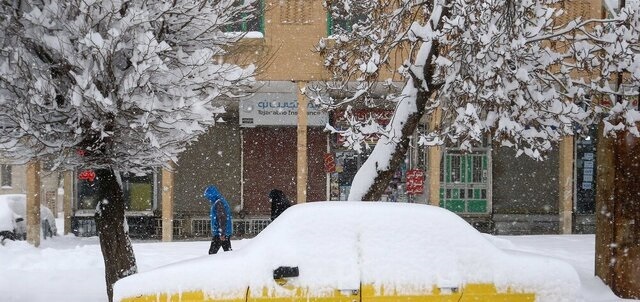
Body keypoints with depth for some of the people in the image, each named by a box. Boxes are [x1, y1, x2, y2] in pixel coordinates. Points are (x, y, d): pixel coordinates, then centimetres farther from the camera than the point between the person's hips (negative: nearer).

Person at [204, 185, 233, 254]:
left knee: (212, 252, -9)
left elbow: (222, 219, -22)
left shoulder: (218, 203, -15)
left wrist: (221, 233, -24)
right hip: (226, 232, 10)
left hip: (220, 233, -10)